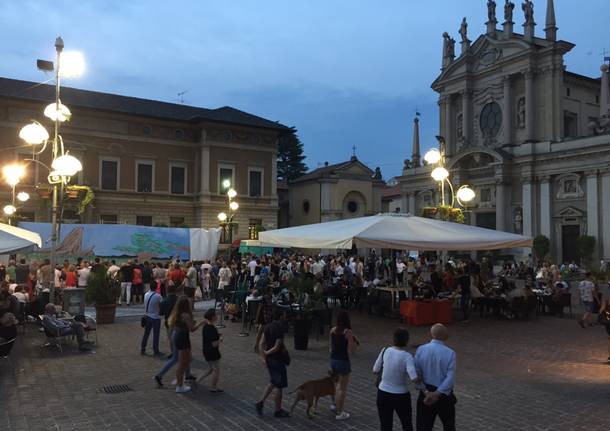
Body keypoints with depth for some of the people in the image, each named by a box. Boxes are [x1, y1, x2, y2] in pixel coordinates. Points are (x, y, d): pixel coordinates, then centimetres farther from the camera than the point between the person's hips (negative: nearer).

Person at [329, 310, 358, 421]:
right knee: (342, 388, 7)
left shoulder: (333, 330, 0)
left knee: (339, 384, 28)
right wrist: (355, 344, 2)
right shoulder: (348, 332, -18)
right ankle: (339, 413, 16)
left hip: (333, 360, 7)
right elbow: (350, 351, -17)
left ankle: (335, 405, 37)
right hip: (343, 361, -6)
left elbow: (331, 348, 9)